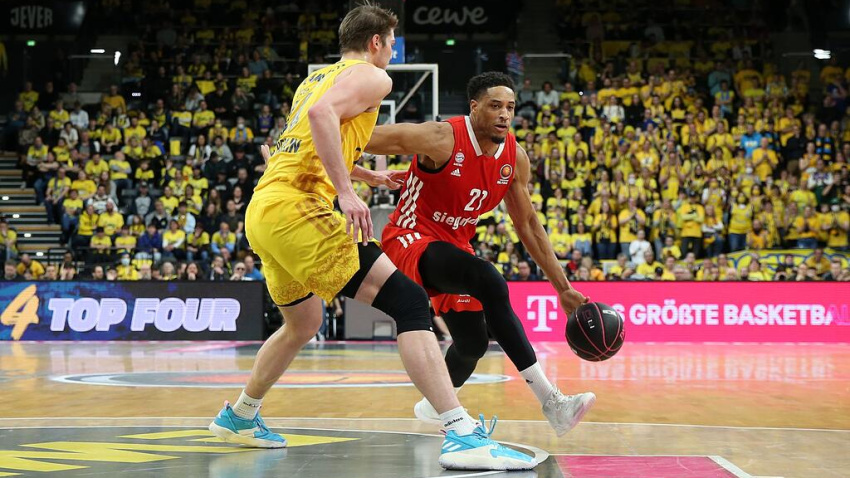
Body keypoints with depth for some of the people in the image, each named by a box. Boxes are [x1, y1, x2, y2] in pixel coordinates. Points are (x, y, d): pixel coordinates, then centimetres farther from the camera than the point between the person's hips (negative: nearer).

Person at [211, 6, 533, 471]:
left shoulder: (314, 78, 28)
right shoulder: (371, 76, 2)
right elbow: (322, 114, -19)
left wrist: (367, 175, 46)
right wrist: (346, 190, -22)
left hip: (261, 211, 10)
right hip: (295, 207, -10)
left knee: (303, 324, 31)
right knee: (409, 300, -15)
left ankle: (238, 416, 45)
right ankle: (463, 436, -27)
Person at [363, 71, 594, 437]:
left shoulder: (515, 159, -3)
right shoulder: (440, 139, -23)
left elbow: (528, 225, 7)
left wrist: (563, 288, 6)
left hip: (454, 246, 8)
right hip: (411, 240, -8)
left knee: (472, 344, 5)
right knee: (490, 283, -31)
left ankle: (434, 405, 39)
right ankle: (550, 401, -31)